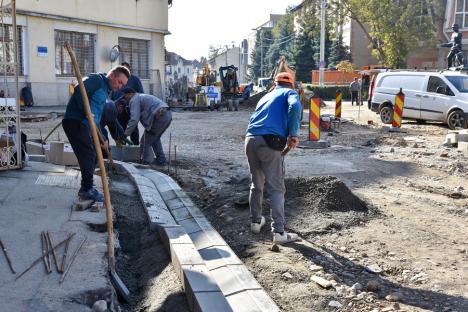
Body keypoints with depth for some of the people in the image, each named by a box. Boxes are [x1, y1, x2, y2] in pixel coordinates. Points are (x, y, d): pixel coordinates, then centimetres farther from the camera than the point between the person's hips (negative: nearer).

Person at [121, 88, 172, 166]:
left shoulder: (134, 100, 2)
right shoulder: (142, 96, 31)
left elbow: (134, 119, -11)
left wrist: (125, 135, -7)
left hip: (159, 117, -10)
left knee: (146, 141, 3)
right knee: (155, 138, 26)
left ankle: (145, 162, 5)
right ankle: (161, 160, 28)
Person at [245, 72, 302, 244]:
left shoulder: (265, 96, 30)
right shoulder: (289, 93, 13)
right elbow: (295, 106, -12)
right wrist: (294, 134, -10)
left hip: (250, 140, 6)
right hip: (269, 141, -6)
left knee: (256, 184, 21)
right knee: (276, 188, -3)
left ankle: (256, 222, 31)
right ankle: (279, 232, -5)